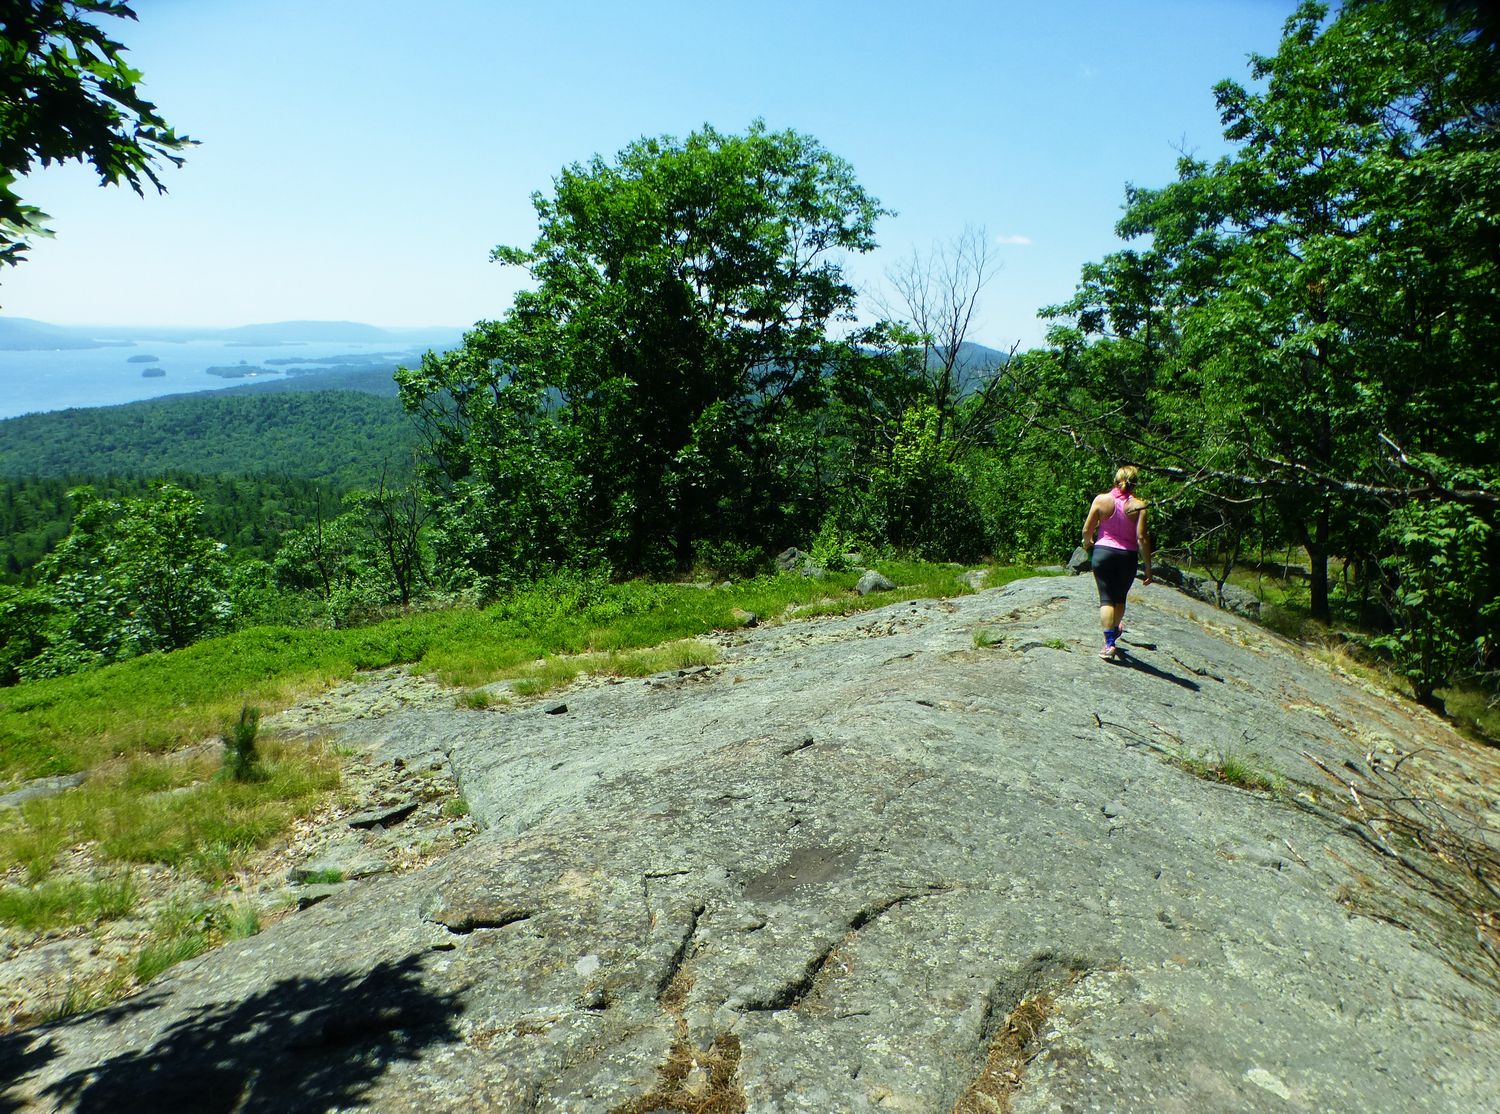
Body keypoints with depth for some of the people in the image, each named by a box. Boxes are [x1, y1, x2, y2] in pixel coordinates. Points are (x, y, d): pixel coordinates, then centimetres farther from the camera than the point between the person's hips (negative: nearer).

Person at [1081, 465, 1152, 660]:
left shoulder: (1101, 499, -6)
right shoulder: (1138, 505, -8)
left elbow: (1087, 530, -2)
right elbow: (1142, 538, -11)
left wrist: (1087, 542, 21)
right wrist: (1148, 567, -5)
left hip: (1103, 552, 0)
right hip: (1128, 556, 1)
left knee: (1106, 598, 3)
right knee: (1120, 598, 20)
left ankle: (1109, 642, -6)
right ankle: (1114, 631, 40)